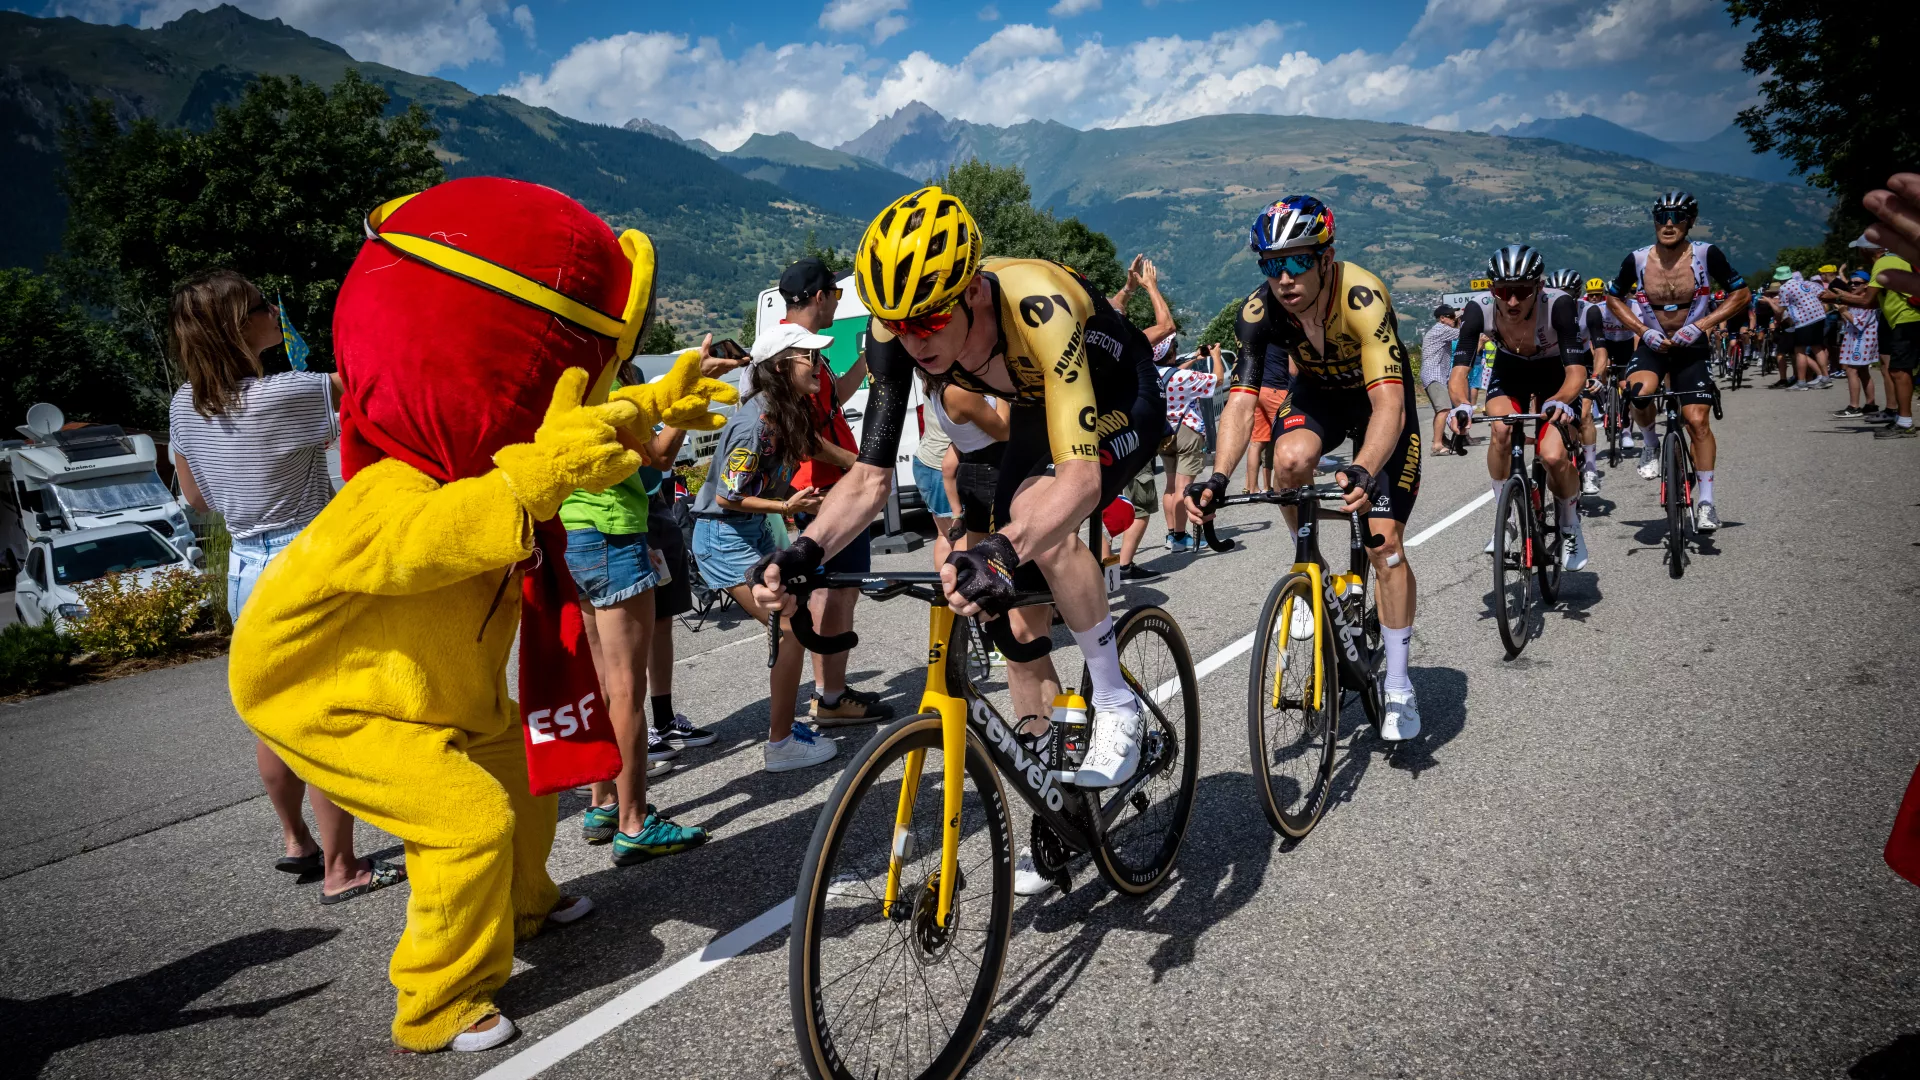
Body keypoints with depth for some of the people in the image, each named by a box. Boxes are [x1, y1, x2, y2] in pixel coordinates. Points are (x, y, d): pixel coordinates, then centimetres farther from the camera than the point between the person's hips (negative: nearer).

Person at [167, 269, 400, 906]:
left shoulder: (185, 406, 2)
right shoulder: (283, 395, -21)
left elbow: (195, 498, 13)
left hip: (245, 570, 8)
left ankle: (296, 843, 35)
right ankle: (340, 871, 9)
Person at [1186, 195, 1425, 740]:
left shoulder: (1363, 298, -36)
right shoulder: (1258, 311, -25)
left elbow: (1388, 402, -44)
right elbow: (1241, 399, -29)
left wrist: (1363, 472, -62)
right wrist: (1218, 479, -45)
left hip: (1380, 398, -3)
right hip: (1319, 392, 3)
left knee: (1385, 542, -11)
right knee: (1290, 459, -33)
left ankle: (1398, 689, 3)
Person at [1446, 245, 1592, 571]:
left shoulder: (1558, 305, -32)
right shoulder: (1479, 310, -27)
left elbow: (1576, 370, -34)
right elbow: (1460, 370, -30)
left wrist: (1560, 402, -55)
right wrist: (1461, 406, -52)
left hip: (1555, 376, -2)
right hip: (1509, 372, 2)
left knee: (1554, 456, -23)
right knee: (1501, 430, -31)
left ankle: (1571, 525, 8)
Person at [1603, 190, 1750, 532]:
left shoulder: (1706, 254, -12)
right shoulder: (1637, 259, -10)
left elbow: (1741, 293, -3)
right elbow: (1614, 298, 6)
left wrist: (1700, 326, -15)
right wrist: (1643, 330, -8)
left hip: (1690, 348, 0)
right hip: (1652, 344, 0)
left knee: (1697, 420, -6)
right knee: (1638, 393, -31)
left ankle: (1705, 501, 5)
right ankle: (1649, 444, 1)